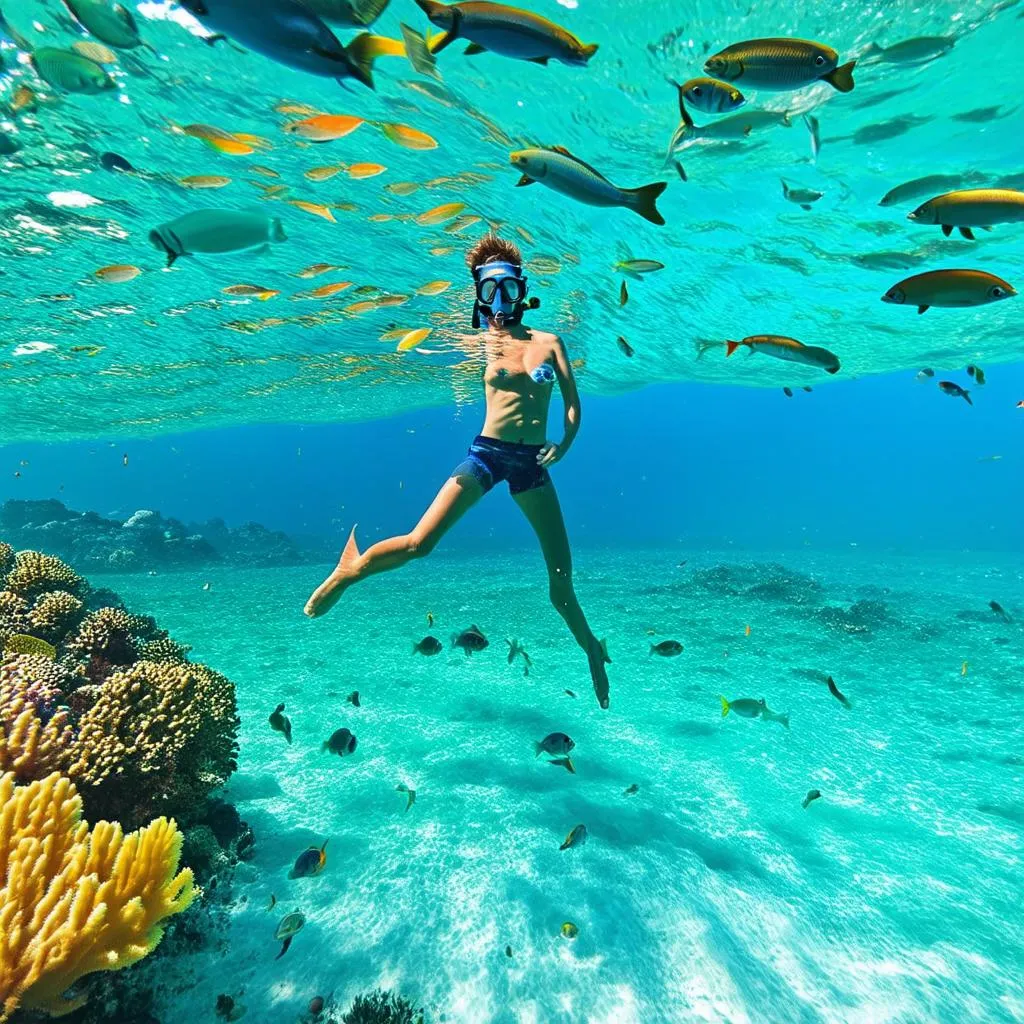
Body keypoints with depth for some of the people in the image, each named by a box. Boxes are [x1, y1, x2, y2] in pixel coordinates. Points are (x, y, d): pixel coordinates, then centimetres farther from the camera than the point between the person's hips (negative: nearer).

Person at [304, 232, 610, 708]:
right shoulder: (479, 342, 5)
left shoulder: (549, 342, 7)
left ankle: (591, 648, 28)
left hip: (532, 462, 1)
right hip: (487, 452, -1)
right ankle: (349, 570, 14)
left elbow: (573, 402, 4)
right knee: (419, 542, -14)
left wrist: (564, 444, -11)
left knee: (561, 571, 6)